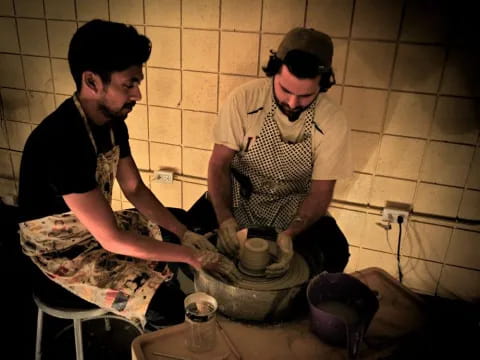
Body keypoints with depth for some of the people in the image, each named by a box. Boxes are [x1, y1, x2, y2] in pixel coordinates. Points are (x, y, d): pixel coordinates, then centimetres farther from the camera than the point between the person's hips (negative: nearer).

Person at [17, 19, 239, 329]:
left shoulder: (112, 121, -7)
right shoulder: (60, 142, -34)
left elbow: (135, 189, 2)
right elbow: (113, 240, -32)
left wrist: (186, 235, -8)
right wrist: (192, 256, -25)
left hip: (98, 226, 9)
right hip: (61, 251, -8)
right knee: (169, 307, -22)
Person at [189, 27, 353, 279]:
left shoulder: (333, 122, -17)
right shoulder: (244, 98, -19)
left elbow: (321, 191, -13)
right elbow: (219, 163, -14)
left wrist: (290, 234, -31)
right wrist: (225, 219, -30)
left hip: (293, 206, 1)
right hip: (238, 196, 0)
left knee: (335, 254, -23)